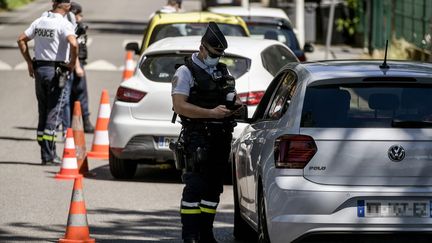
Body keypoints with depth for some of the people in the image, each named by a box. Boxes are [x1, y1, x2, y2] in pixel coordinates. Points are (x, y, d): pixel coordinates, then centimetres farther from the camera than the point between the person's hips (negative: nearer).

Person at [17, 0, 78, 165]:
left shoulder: (39, 21, 7)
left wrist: (29, 62, 15)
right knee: (53, 114, -2)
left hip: (39, 69, 6)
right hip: (56, 70, -6)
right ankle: (49, 156, -4)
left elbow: (21, 39, 13)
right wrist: (73, 62, -13)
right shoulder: (64, 24, -12)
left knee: (42, 112, 13)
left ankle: (45, 154, 15)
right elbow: (73, 43, -29)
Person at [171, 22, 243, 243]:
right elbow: (179, 106, -14)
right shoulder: (186, 72, -4)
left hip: (221, 139, 7)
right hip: (198, 139, -7)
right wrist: (212, 112, -20)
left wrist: (235, 104, -2)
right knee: (195, 186, -12)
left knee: (214, 186, 9)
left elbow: (234, 99, 24)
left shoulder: (223, 71, 18)